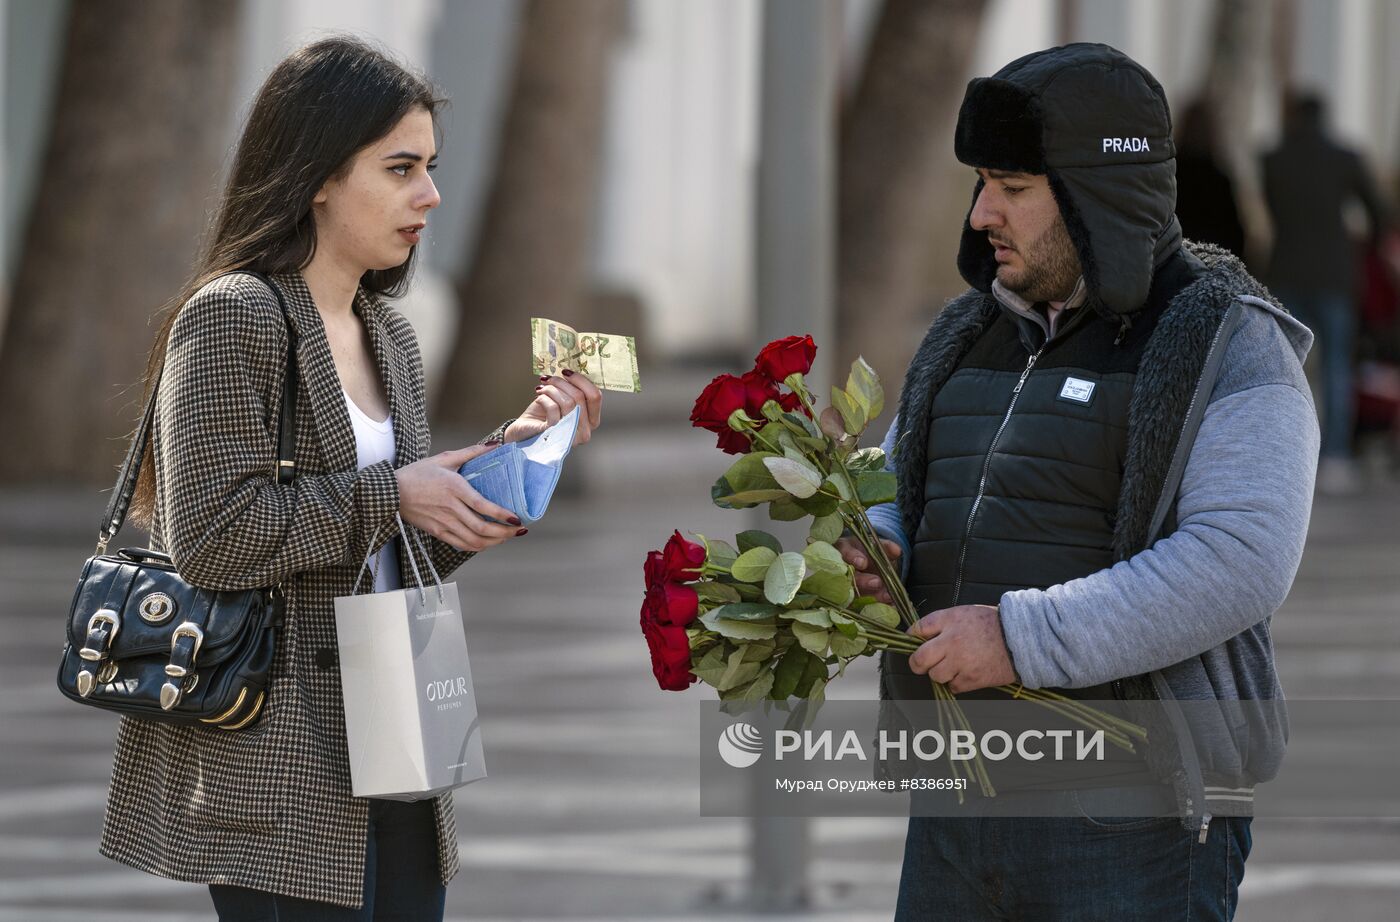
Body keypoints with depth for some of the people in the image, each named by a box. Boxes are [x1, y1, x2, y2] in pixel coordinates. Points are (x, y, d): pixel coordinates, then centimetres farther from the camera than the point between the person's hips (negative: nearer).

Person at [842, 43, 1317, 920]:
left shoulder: (1231, 351, -8)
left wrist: (1022, 639, -24)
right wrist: (866, 557, -4)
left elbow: (1237, 567, -21)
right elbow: (891, 494, 21)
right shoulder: (969, 338, 14)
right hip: (956, 812, 7)